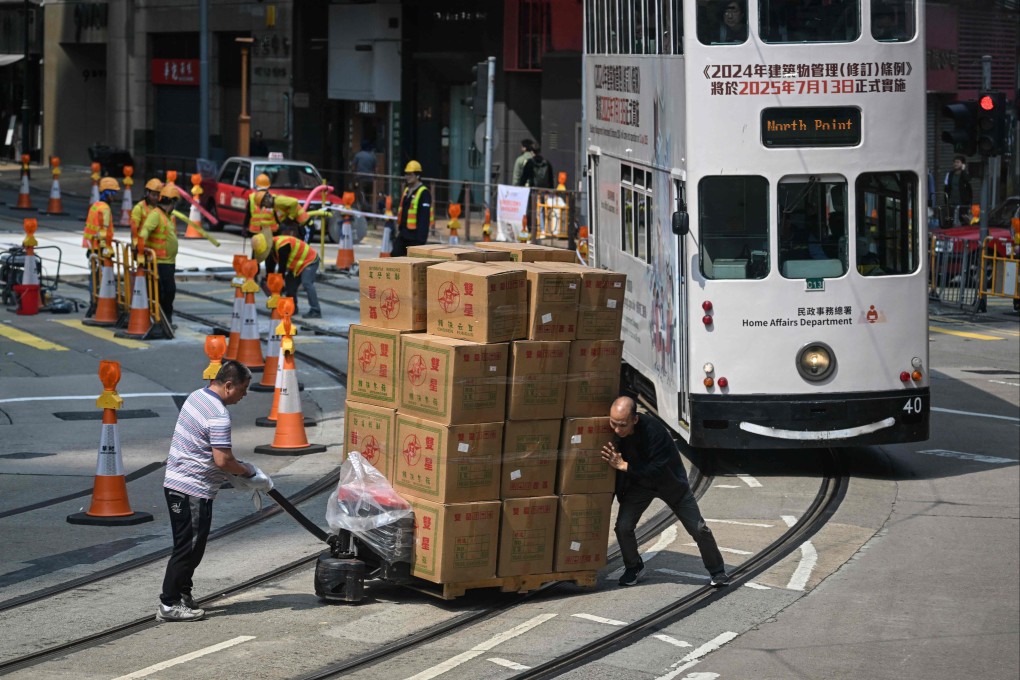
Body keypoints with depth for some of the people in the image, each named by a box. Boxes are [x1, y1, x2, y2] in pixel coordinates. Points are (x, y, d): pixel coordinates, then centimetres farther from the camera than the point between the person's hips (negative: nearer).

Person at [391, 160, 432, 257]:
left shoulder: (423, 193, -13)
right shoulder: (406, 191, 16)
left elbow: (425, 216, -19)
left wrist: (421, 236, -24)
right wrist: (399, 229, 20)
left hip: (415, 234, -9)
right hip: (404, 233, 9)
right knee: (395, 255, 4)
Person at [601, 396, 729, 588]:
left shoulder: (654, 430, -39)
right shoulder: (613, 432, -23)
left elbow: (657, 469, -39)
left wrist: (624, 466, -43)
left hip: (671, 483, -3)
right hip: (639, 483, 3)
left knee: (698, 529, 1)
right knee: (623, 527, -13)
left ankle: (717, 570, 24)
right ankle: (633, 567, 15)